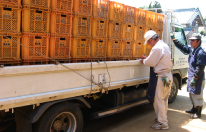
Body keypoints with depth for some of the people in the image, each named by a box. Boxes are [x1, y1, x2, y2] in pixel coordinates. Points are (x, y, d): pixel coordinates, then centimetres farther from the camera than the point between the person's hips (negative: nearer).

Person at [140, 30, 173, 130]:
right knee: (164, 99, 20)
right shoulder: (165, 45, 12)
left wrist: (143, 61, 3)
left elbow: (150, 63, -16)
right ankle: (162, 118, 34)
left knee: (158, 100, 0)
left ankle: (163, 123, 8)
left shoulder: (156, 48, -19)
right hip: (168, 76, 10)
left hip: (161, 77, -10)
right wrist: (147, 58, 17)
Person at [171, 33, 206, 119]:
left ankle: (198, 113, 13)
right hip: (191, 76, 10)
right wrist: (174, 39, 18)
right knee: (191, 94, 20)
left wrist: (194, 79, -24)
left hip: (198, 79, -9)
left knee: (197, 95, 1)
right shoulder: (191, 50, 9)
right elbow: (182, 47, 22)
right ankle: (194, 109, 36)